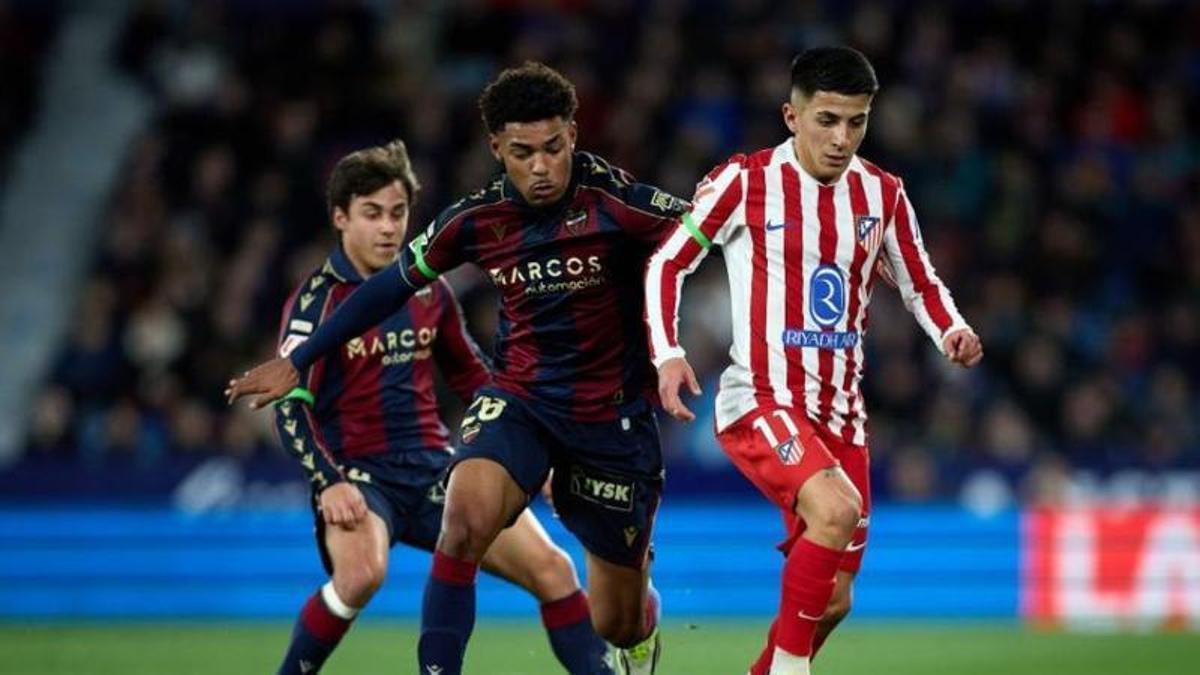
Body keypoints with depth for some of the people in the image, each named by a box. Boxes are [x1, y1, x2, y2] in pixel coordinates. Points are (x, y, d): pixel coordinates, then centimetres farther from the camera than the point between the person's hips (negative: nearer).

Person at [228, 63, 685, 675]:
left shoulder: (615, 201, -17)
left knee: (619, 622, 9)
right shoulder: (476, 218, -5)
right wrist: (295, 362, 13)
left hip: (614, 417, -2)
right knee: (466, 514, -32)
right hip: (521, 400, 2)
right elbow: (392, 286, 9)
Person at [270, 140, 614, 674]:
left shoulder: (428, 289, 10)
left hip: (436, 468, 5)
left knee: (551, 569, -6)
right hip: (356, 471, -5)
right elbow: (290, 405, -12)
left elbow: (470, 375, 23)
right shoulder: (317, 300, -6)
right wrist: (329, 482, -25)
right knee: (360, 574, -35)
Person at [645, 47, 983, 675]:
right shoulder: (743, 181, -8)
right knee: (837, 508, -32)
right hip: (759, 402, -6)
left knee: (833, 598, 5)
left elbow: (920, 286, 18)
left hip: (840, 408, 6)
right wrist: (667, 354, -15)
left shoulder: (882, 194, 5)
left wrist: (953, 331, -4)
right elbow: (666, 264, -1)